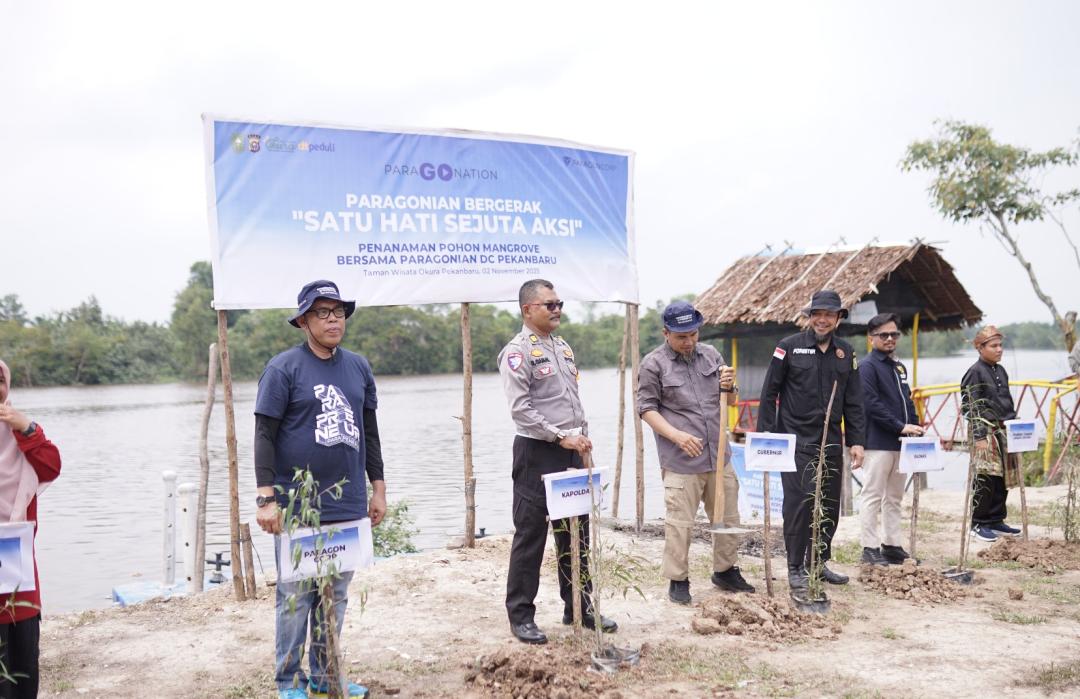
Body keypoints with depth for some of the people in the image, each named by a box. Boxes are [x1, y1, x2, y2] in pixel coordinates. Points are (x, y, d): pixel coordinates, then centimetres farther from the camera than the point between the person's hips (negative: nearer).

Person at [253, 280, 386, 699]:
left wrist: (378, 488, 15)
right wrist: (266, 498, -14)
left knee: (336, 596, 12)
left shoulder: (358, 367, 9)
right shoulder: (283, 368, -6)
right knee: (296, 596, 3)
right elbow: (264, 436, -8)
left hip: (348, 505, 5)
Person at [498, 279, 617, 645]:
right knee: (531, 536, -1)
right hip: (537, 453, -8)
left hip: (570, 452, 8)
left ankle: (579, 606, 25)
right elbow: (521, 408, -17)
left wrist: (583, 437, 10)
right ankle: (521, 615, 9)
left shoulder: (563, 347, 16)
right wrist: (560, 438, -18)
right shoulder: (517, 352, -10)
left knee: (576, 532, 13)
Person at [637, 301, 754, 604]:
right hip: (680, 461, -5)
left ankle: (725, 571, 31)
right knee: (679, 523, -3)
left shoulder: (711, 354, 10)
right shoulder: (654, 364, -5)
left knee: (728, 518, 14)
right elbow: (647, 408, -6)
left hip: (719, 456, 5)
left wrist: (728, 387, -5)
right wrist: (677, 435, -18)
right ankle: (677, 580, 11)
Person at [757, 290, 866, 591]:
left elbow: (853, 402, 12)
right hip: (796, 440, -5)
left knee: (829, 505, 10)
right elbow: (769, 394, -2)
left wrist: (856, 441, 7)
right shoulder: (789, 347, -4)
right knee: (799, 503, -6)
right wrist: (765, 436, -7)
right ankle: (795, 568, 5)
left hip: (831, 442, 5)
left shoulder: (846, 353, 9)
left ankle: (819, 562, 24)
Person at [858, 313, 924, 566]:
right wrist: (901, 426, -19)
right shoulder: (868, 366, -8)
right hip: (878, 443, -8)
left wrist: (915, 429, 9)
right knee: (873, 497, -3)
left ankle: (892, 545, 20)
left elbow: (908, 402, 21)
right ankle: (870, 548, 2)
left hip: (899, 442, 8)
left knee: (894, 498, 13)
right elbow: (872, 404, -17)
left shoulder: (899, 366, 18)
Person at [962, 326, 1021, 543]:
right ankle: (978, 524, 3)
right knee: (985, 478, -7)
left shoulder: (1001, 371, 14)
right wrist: (979, 436, -18)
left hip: (1004, 432, 8)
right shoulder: (975, 372, -9)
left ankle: (996, 521, 20)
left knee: (1003, 479, 10)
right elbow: (971, 407, -13)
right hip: (986, 433, -8)